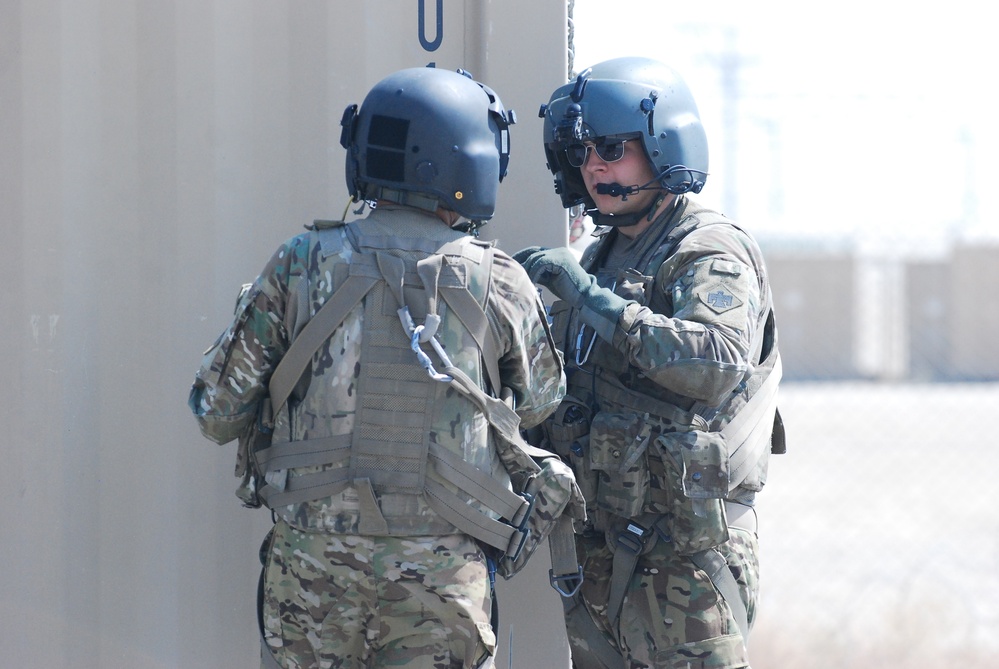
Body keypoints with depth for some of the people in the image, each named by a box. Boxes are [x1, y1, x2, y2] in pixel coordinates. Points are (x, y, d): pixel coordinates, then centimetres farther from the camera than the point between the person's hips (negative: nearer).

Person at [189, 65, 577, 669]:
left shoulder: (301, 266, -1)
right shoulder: (501, 285, -1)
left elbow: (220, 410, 1)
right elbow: (538, 403, 15)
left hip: (312, 555, 1)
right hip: (441, 568, -1)